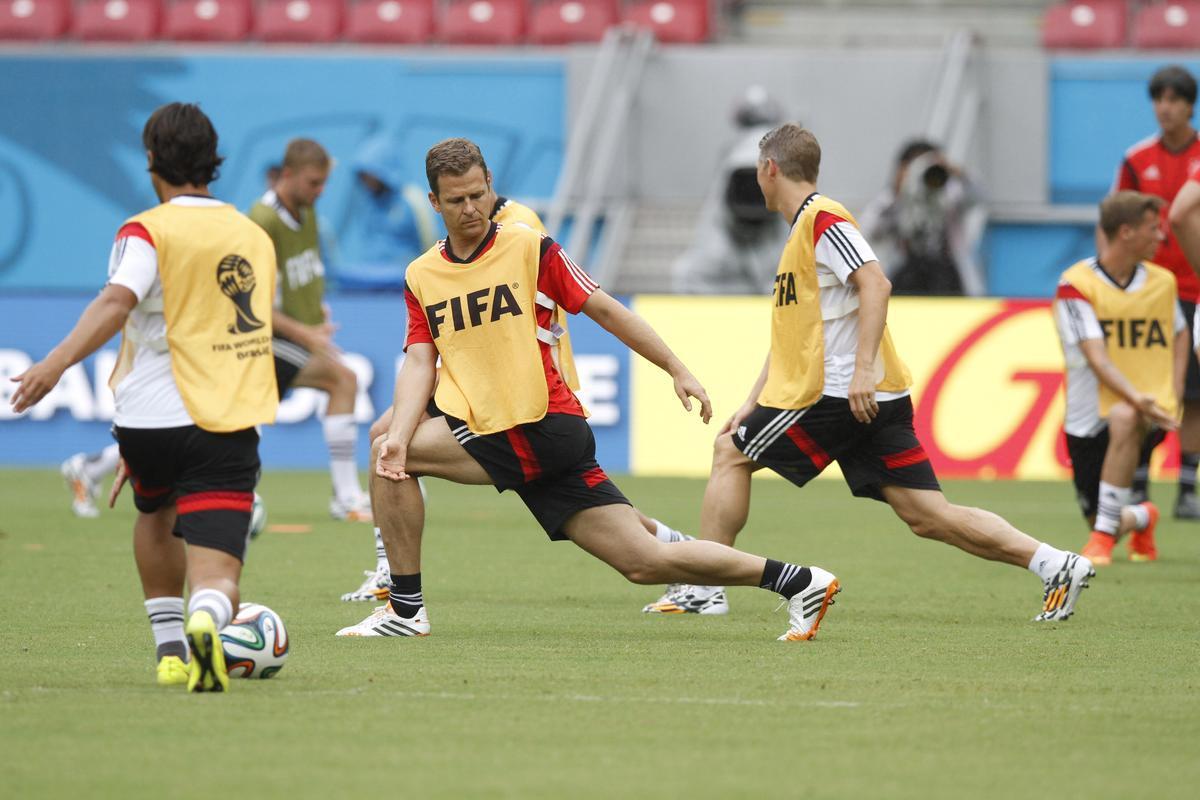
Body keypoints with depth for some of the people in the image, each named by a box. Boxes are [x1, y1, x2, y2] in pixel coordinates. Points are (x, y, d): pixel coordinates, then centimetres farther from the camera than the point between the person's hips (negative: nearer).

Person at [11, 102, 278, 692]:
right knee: (216, 580, -6)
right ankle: (205, 622, -40)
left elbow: (118, 302, -23)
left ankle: (170, 649, 33)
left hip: (150, 421, -1)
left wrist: (57, 362, -34)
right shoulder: (255, 238, 15)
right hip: (230, 425, 1)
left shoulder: (147, 232, -2)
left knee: (156, 516, 32)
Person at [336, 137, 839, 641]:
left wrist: (677, 370, -3)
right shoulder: (421, 277, 9)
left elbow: (604, 310, 1)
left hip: (550, 431, -2)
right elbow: (420, 364, 2)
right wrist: (399, 435, -15)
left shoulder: (530, 249, -3)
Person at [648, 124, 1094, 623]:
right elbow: (793, 332, 27)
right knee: (929, 517, 2)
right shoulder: (801, 230, 23)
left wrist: (863, 369, -29)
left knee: (730, 453, 1)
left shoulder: (822, 220, -8)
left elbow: (875, 285, -21)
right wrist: (753, 403, 24)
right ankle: (1056, 566, -6)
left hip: (842, 393, -9)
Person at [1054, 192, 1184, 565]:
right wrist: (1136, 397, -34)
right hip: (1088, 417, -1)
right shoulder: (1076, 284, -9)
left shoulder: (1162, 282, 6)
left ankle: (1103, 537, -30)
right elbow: (1097, 358, -19)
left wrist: (1173, 395, 7)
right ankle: (1142, 518, 38)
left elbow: (1180, 335, 24)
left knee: (1123, 420, -38)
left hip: (1148, 410, 1)